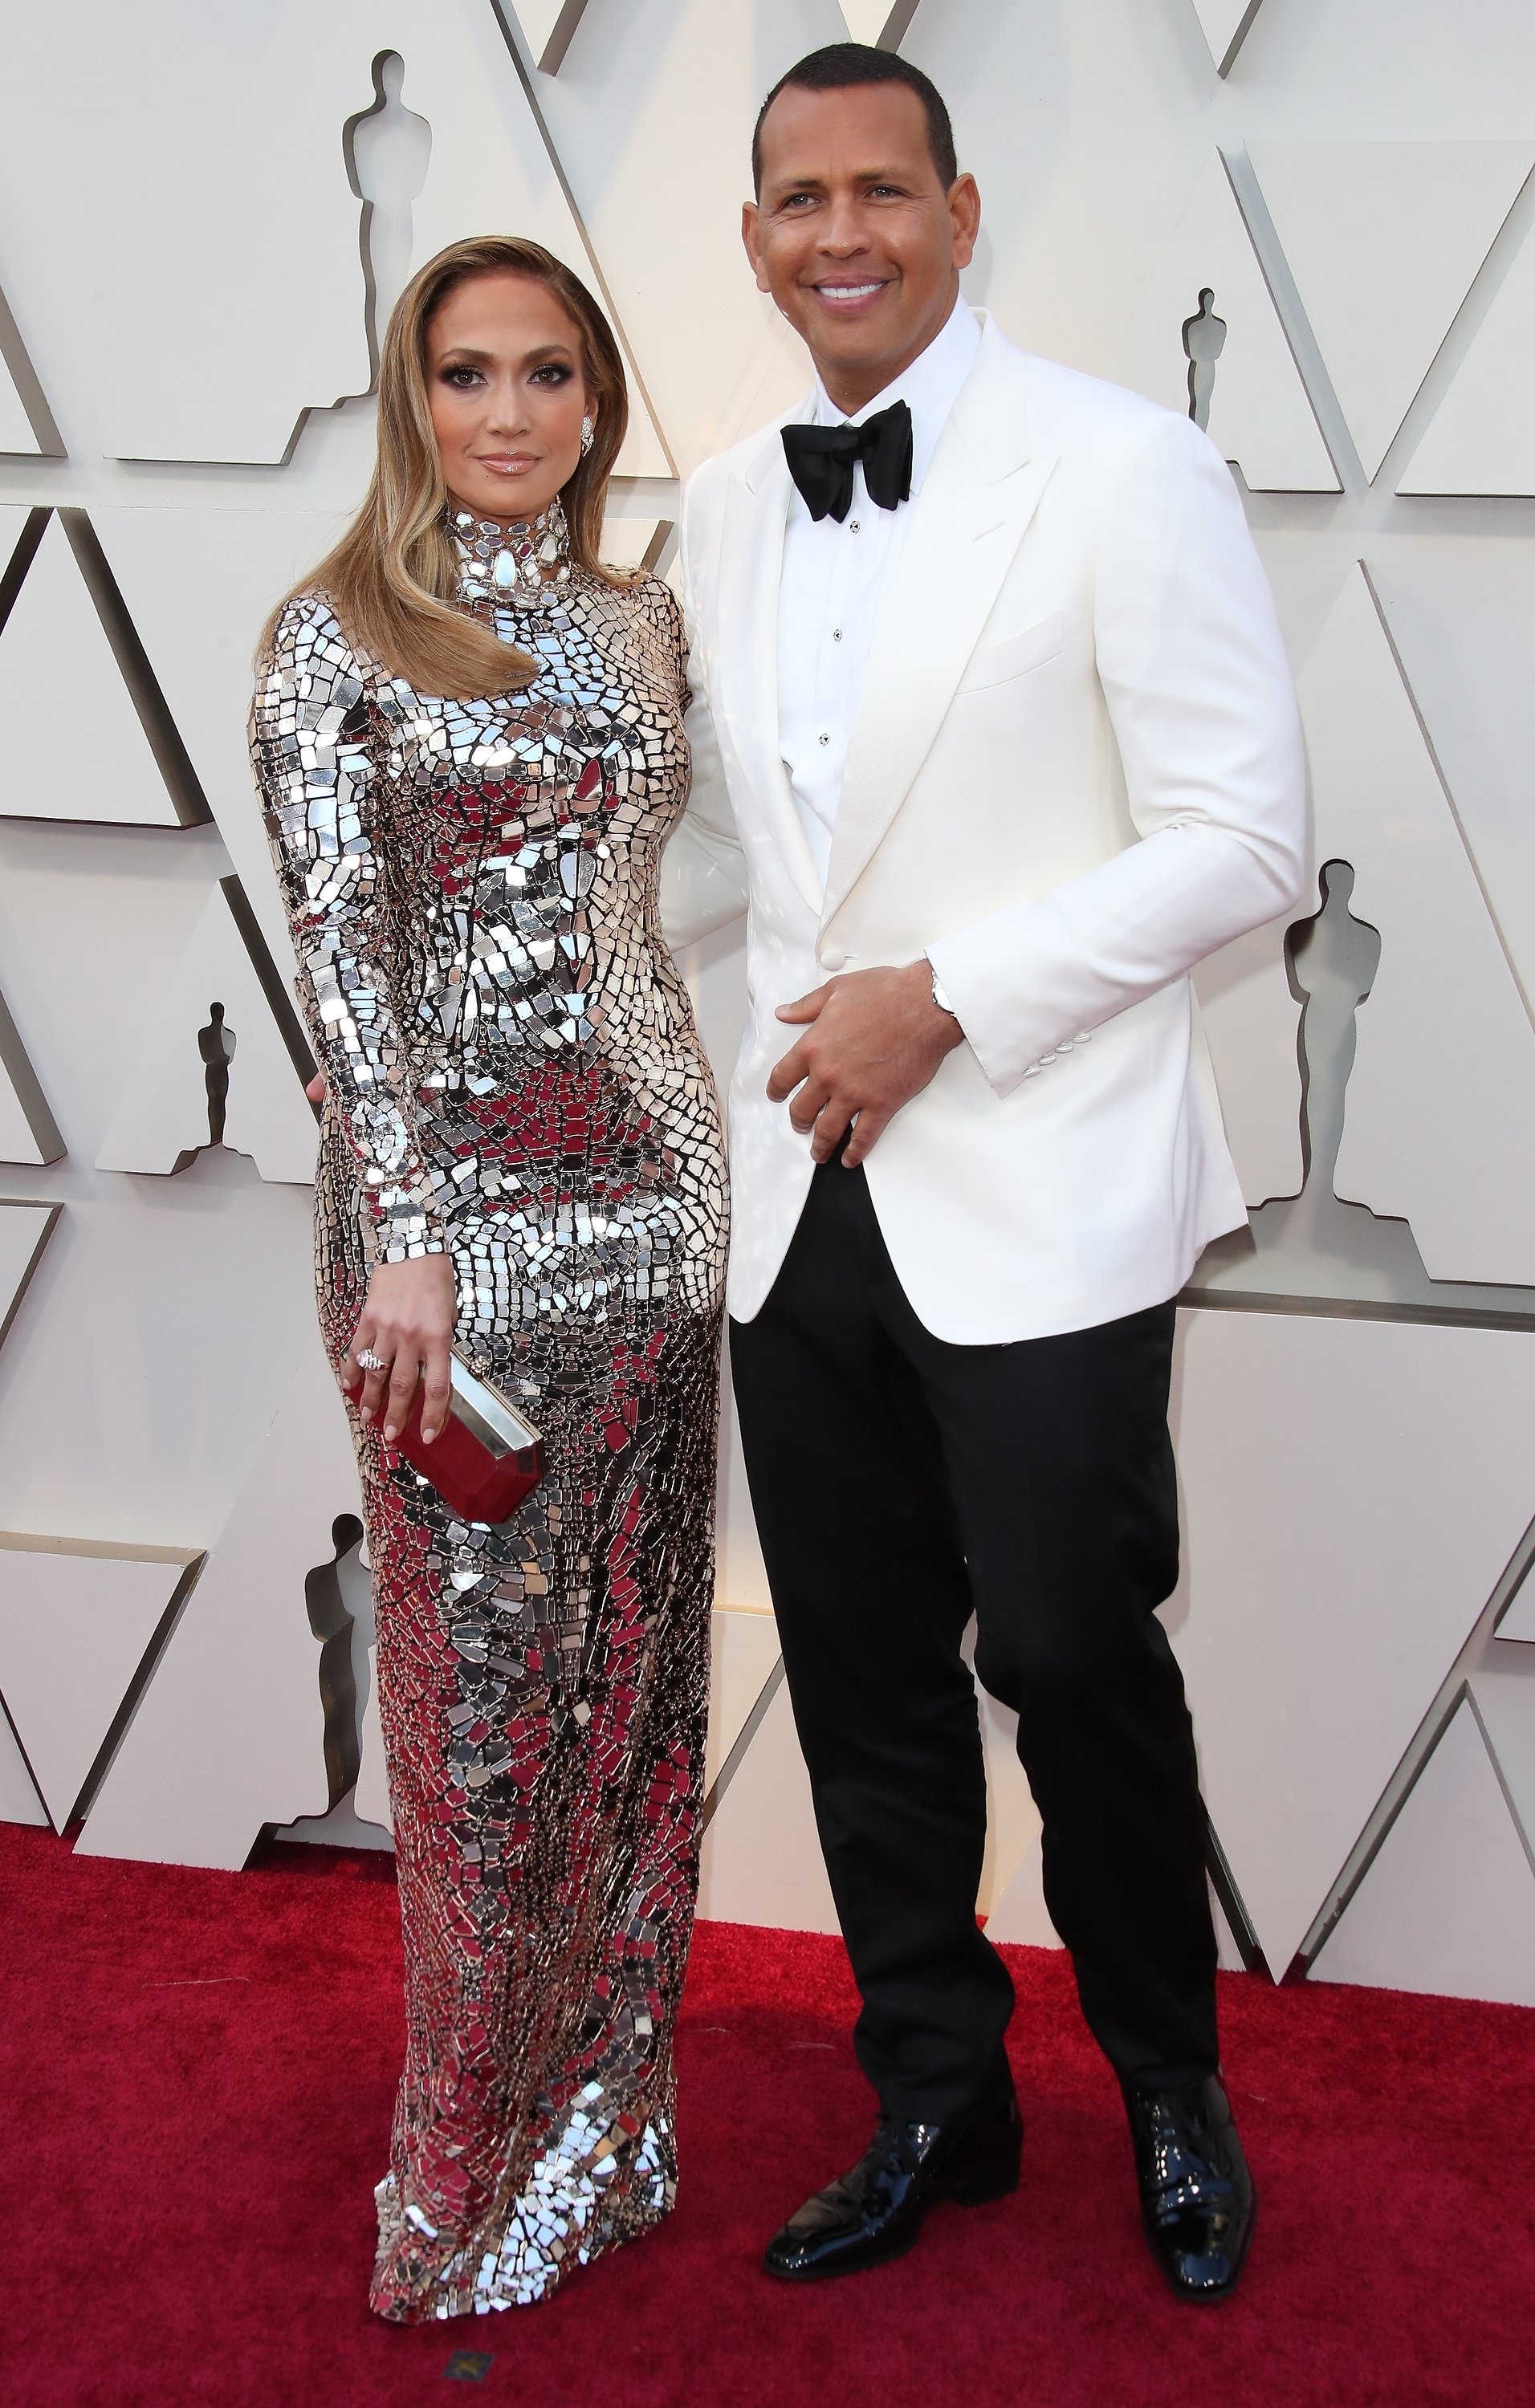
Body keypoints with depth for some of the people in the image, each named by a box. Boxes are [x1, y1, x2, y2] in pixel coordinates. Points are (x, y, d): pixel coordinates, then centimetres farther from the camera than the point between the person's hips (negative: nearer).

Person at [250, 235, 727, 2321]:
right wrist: (404, 1233, -17)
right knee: (486, 1675, 2)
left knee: (636, 1654, 10)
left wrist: (716, 1154, 9)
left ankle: (610, 2116, 27)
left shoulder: (644, 623, 12)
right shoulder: (341, 635, -3)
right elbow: (337, 944, -10)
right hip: (459, 1187, -5)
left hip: (653, 1179, 5)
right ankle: (478, 2175, 19)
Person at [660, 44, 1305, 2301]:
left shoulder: (1122, 469, -7)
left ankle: (1172, 2090, 32)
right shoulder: (725, 507, 11)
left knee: (1072, 1657, 4)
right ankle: (936, 2104, 34)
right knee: (864, 1679, 13)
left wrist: (943, 996, -16)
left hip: (1039, 1194, -5)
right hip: (803, 1192, 6)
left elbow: (1243, 840, -11)